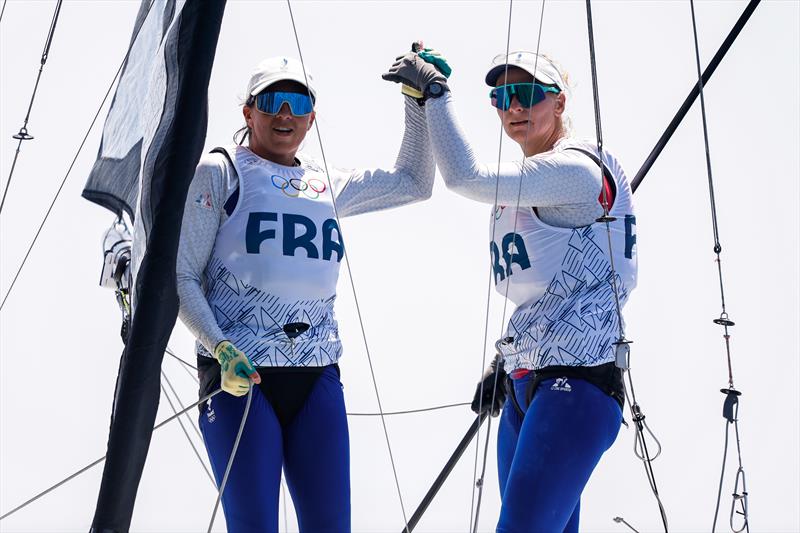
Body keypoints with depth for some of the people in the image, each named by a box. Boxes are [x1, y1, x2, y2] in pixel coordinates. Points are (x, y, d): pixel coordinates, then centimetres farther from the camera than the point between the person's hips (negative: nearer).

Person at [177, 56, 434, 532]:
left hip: (317, 377, 5)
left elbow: (415, 183, 24)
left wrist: (418, 100, 15)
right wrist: (222, 349, -16)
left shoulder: (327, 184, 18)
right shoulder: (220, 173, 4)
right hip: (239, 377, -4)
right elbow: (182, 276, -1)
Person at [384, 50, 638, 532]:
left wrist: (436, 90, -13)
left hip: (576, 385, -10)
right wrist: (505, 365, 21)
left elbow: (466, 178, -23)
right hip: (524, 385, 10)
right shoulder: (522, 187, 19)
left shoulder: (576, 170, -11)